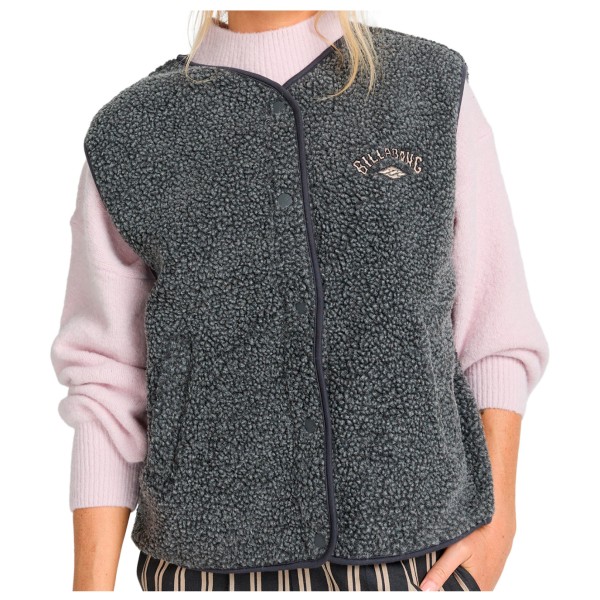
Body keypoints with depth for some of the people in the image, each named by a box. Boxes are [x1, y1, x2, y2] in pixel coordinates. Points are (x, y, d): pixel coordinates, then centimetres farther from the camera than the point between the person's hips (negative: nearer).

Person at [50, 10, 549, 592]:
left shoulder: (437, 90, -1)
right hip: (219, 567, 0)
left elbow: (494, 324, 4)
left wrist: (499, 518, -4)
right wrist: (92, 590, -3)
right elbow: (107, 389, 1)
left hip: (417, 562, 0)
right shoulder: (127, 138, -2)